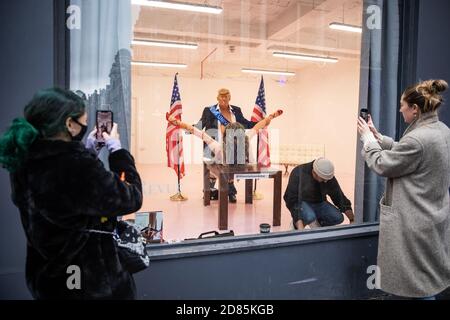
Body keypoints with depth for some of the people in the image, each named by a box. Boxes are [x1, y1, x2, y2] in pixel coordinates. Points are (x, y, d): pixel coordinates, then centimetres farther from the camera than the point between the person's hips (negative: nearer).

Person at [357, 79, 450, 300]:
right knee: (428, 280, 24)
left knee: (420, 285, 10)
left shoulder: (417, 139, -29)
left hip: (416, 223, -9)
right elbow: (402, 152, 11)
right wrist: (378, 137, 7)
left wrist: (368, 138, -3)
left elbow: (381, 164, -17)